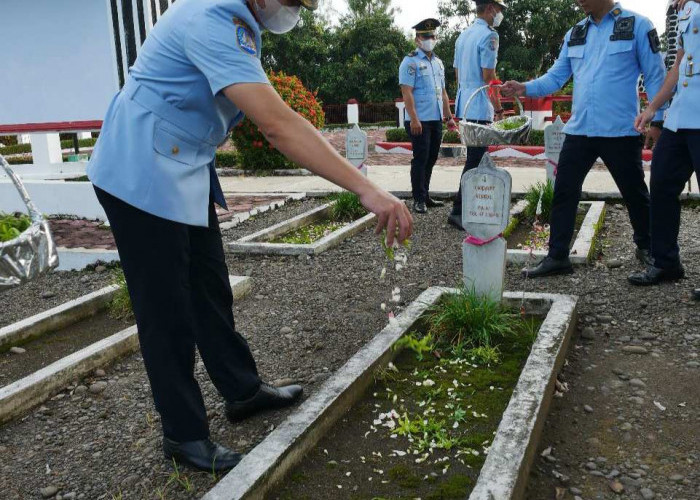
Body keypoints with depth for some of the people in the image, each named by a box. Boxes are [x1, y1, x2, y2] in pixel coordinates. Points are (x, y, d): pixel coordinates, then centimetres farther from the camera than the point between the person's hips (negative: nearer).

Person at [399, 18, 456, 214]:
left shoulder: (438, 62, 17)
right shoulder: (411, 62, -6)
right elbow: (407, 92, -13)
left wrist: (449, 117, 17)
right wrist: (414, 119, -20)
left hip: (436, 120, 7)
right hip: (420, 121, -7)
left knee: (431, 159, 12)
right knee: (420, 159, -4)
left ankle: (425, 196, 21)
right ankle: (418, 200, 3)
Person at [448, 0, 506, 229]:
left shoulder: (463, 35, 15)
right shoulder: (489, 35, -12)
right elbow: (488, 77, -16)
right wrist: (499, 109, -10)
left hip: (464, 105, 9)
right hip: (480, 108, -9)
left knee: (475, 158, 17)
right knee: (475, 161, -6)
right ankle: (458, 211, -7)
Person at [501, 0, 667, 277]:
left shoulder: (637, 25, -3)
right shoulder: (575, 33, 12)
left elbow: (655, 76, -3)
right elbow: (556, 77, 9)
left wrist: (656, 120, -6)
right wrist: (525, 88, -8)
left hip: (621, 131, -4)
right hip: (579, 130, 4)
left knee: (635, 193, 10)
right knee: (564, 192, 2)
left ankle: (647, 248, 33)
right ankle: (557, 257, 9)